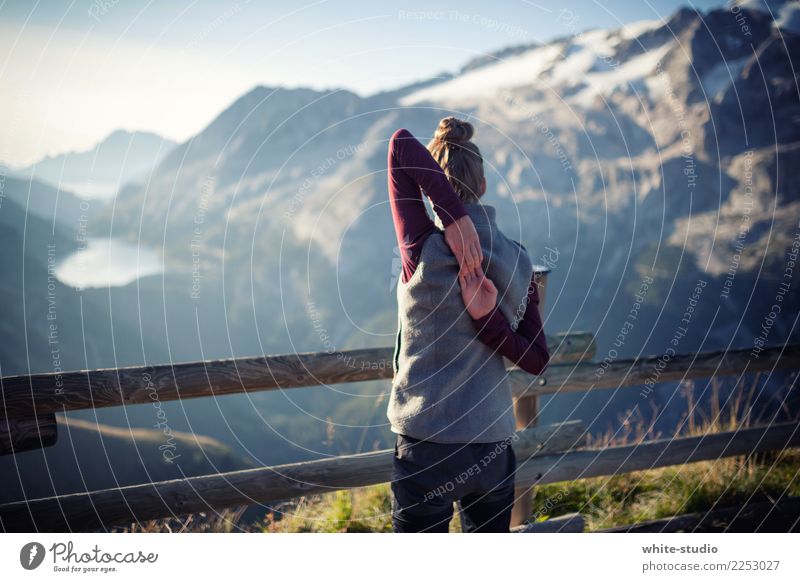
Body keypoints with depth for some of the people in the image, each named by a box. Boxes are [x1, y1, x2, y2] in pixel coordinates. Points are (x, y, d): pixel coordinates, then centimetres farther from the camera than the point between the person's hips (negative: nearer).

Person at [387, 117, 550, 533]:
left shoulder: (425, 250, -14)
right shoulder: (518, 261, 1)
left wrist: (454, 220, -21)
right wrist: (489, 320, -12)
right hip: (494, 447, 5)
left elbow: (402, 144, -14)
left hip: (427, 448, -5)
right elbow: (537, 361, 2)